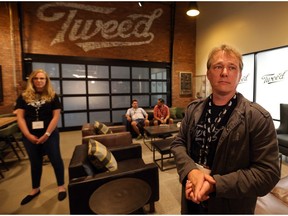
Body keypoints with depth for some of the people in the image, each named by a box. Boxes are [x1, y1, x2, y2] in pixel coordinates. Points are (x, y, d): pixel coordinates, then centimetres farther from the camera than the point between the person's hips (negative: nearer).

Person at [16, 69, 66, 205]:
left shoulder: (52, 96, -2)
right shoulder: (24, 97, 4)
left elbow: (56, 116, -8)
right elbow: (20, 117, -1)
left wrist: (47, 134, -15)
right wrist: (28, 135, -11)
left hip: (49, 135, -2)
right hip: (30, 136, 3)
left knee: (55, 160, 4)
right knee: (35, 163, 17)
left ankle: (61, 186, 24)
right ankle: (35, 189, 37)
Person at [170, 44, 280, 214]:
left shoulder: (258, 118, -17)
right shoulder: (193, 109, -5)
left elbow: (268, 173, -17)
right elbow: (178, 143, -2)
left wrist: (215, 184, -26)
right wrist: (191, 171, -20)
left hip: (231, 208, -3)